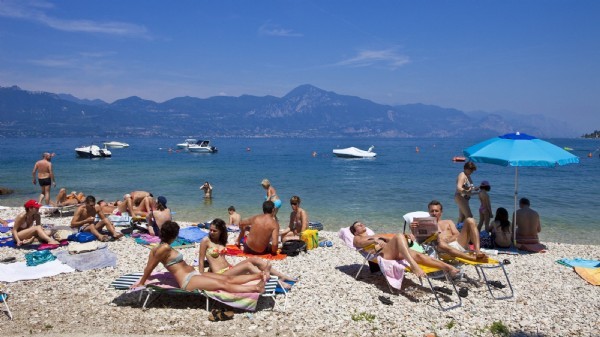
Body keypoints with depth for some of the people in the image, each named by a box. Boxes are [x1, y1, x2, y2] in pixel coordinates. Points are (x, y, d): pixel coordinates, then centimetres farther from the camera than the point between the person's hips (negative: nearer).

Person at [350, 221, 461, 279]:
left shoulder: (376, 235, 41)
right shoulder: (357, 239, 22)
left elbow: (392, 238, 30)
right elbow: (361, 243, -4)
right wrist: (374, 241, -26)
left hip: (394, 252, 6)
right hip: (381, 253, -6)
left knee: (417, 254, -21)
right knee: (399, 236, -32)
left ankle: (447, 267, -37)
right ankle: (413, 265, -52)